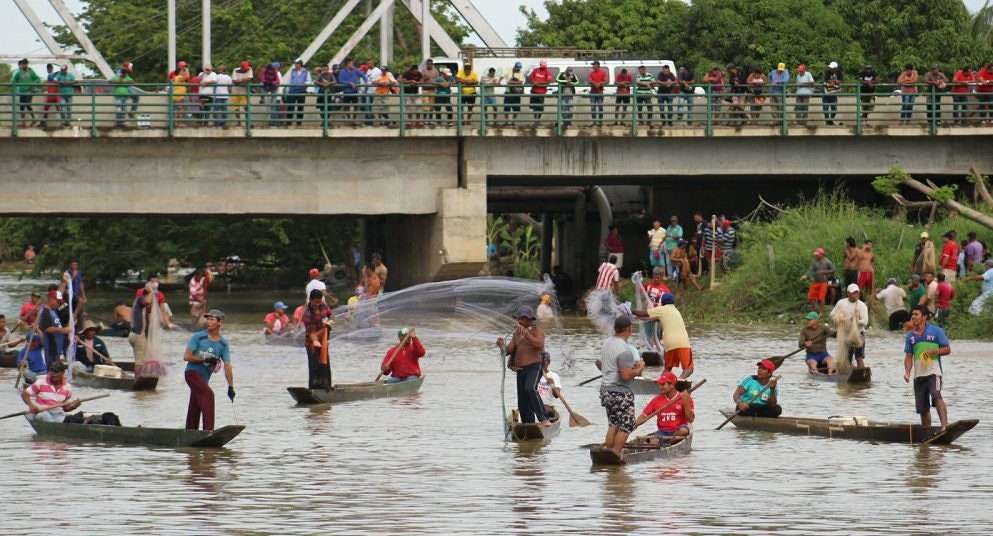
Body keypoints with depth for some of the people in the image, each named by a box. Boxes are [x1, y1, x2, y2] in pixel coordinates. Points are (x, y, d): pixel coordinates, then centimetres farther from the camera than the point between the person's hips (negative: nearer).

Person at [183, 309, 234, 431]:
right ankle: (208, 429, -31)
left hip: (204, 378, 5)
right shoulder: (198, 337, -6)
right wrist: (205, 359, -17)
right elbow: (186, 357, -9)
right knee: (208, 394, -26)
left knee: (195, 409, 10)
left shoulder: (223, 344, 3)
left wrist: (231, 387, -8)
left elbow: (227, 366, -1)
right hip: (192, 372, -5)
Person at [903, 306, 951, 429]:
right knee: (923, 408, 8)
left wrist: (933, 352, -17)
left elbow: (947, 349, 1)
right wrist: (907, 372, -5)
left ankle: (945, 425, -39)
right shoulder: (910, 335, 12)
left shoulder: (936, 331, 0)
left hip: (933, 372, -5)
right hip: (918, 375, 5)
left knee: (936, 396, -29)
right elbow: (908, 356, 11)